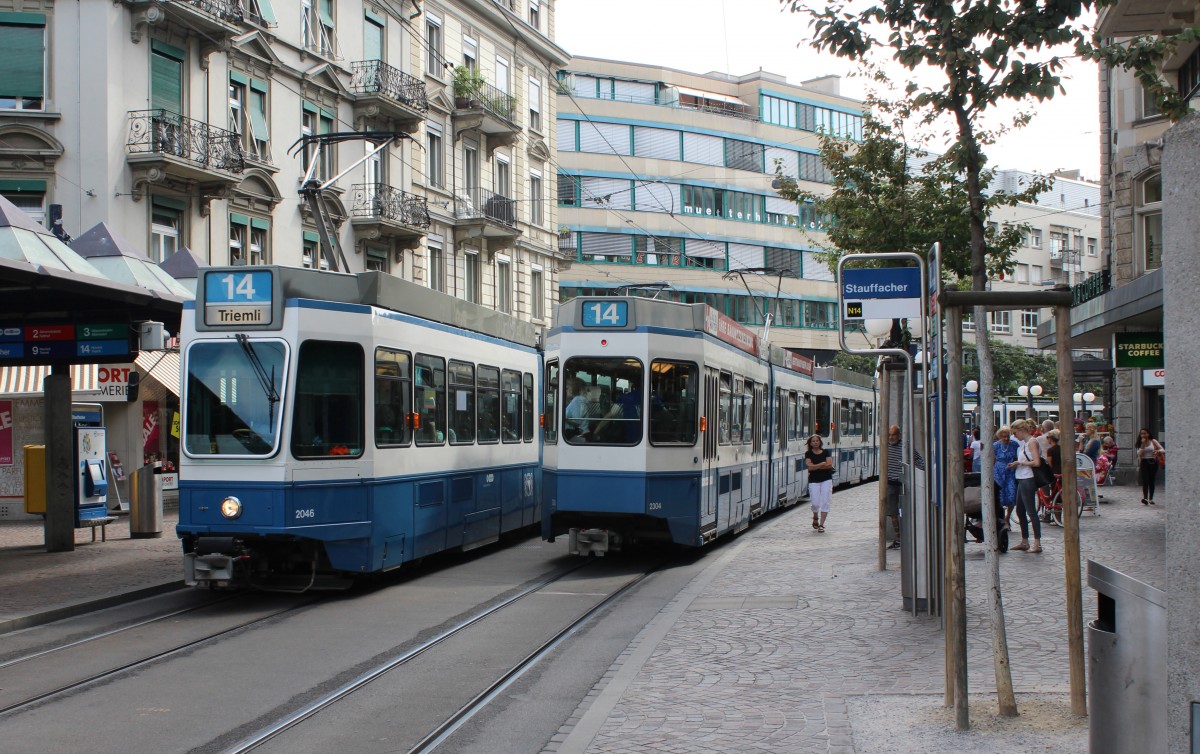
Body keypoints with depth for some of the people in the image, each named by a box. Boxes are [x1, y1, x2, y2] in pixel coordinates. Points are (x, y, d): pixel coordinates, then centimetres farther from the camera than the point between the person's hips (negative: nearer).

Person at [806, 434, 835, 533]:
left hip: (826, 480, 1)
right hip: (814, 481, -1)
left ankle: (821, 525, -3)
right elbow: (810, 467, -13)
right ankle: (815, 519, 28)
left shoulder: (825, 452, 6)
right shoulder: (808, 454, 1)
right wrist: (822, 464, -9)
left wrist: (816, 466, -10)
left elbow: (830, 465, -8)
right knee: (815, 503, -4)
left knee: (825, 502, -7)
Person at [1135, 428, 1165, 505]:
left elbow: (1163, 450, -5)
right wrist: (1143, 444, -12)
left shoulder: (1153, 441, 2)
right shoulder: (1139, 444, 6)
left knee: (1151, 481, 5)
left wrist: (1158, 451, -27)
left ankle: (1151, 499, 16)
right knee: (1145, 481, -13)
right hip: (1144, 463, 0)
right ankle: (1145, 498, -23)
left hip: (1152, 462, 0)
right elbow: (1139, 454, -9)